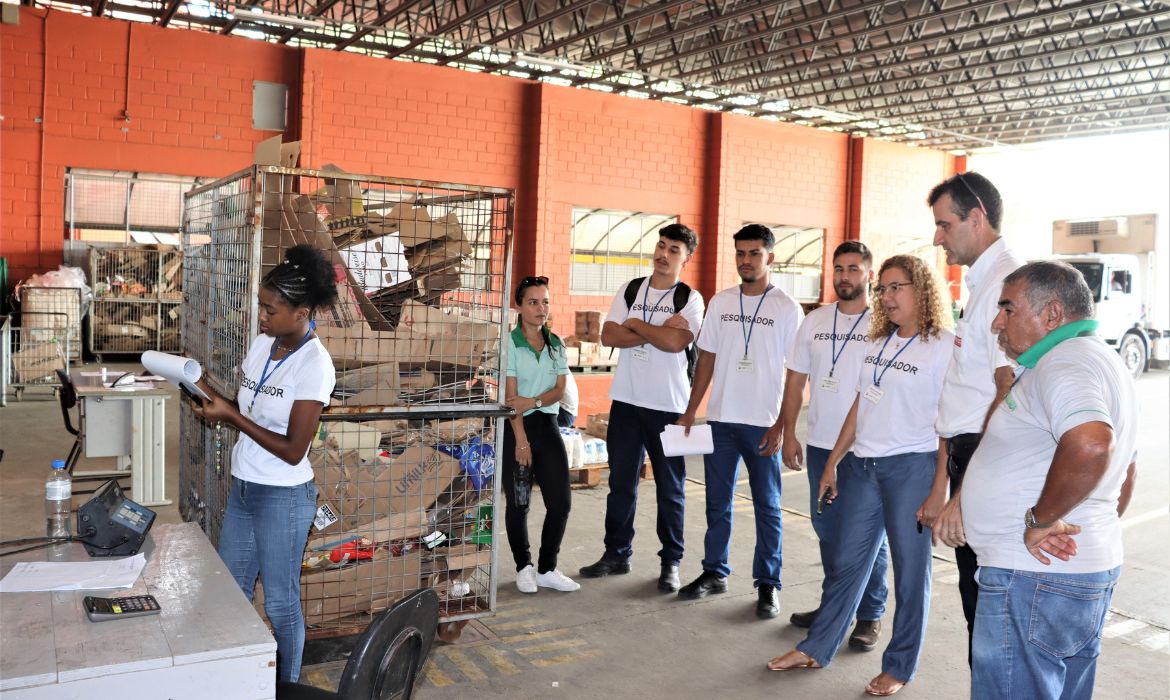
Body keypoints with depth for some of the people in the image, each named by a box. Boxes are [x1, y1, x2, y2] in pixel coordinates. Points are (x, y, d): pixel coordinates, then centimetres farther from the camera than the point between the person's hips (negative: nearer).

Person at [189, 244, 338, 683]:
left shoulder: (314, 364, -20)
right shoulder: (261, 344, 3)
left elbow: (293, 450, -20)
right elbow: (247, 415, 10)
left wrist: (230, 415, -20)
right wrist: (212, 399, -9)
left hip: (283, 498, -8)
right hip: (242, 488, 8)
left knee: (280, 603, 6)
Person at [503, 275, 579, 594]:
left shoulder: (556, 344, 9)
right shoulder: (510, 343, -7)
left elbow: (560, 389, 2)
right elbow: (510, 396, -12)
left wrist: (534, 401, -18)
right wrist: (521, 441, -17)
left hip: (547, 424, 5)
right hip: (516, 427, -4)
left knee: (561, 501, 1)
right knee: (518, 502, 4)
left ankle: (547, 569, 16)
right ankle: (524, 568, 21)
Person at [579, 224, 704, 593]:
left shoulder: (689, 299, -3)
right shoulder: (629, 290, 8)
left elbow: (676, 342, -19)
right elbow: (609, 335, -4)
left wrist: (636, 325, -7)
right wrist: (657, 333, -12)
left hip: (668, 405, -3)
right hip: (626, 400, 4)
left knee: (670, 487, 6)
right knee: (621, 483, 11)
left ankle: (671, 562, 18)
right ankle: (617, 554, 24)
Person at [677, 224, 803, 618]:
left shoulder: (787, 309, -3)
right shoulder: (720, 302, 8)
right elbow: (706, 359, 11)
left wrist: (782, 424, -11)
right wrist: (691, 411, 6)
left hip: (762, 424, -4)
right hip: (720, 419, 4)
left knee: (767, 507, 6)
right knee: (717, 502, 12)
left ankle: (768, 584, 15)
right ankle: (714, 573, 25)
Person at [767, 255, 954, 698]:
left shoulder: (945, 346, -8)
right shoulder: (878, 342, 12)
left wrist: (939, 489, -14)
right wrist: (833, 461, 14)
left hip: (912, 466, -6)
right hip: (862, 464, 6)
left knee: (910, 568, 6)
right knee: (847, 562, 13)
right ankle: (816, 648, 25)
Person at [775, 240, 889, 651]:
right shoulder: (814, 322, 7)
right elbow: (796, 380, 10)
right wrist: (789, 434, 4)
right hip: (820, 444, 5)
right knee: (827, 528, 15)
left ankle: (869, 617, 19)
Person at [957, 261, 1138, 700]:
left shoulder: (1065, 362, -18)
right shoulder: (1101, 361, 18)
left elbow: (1089, 445, -38)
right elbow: (1122, 468, 28)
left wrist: (1041, 520, -27)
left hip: (1034, 579, -11)